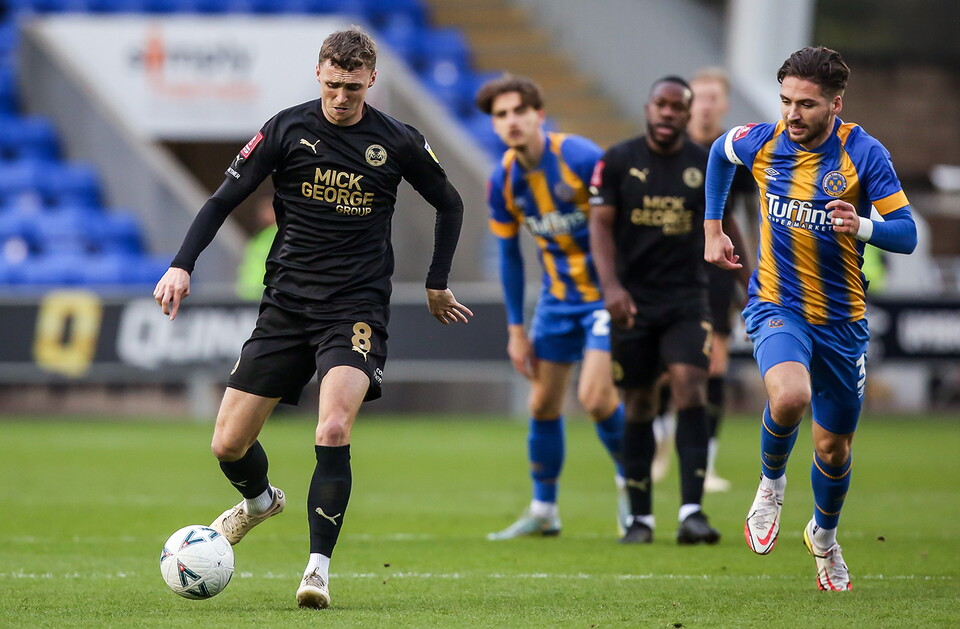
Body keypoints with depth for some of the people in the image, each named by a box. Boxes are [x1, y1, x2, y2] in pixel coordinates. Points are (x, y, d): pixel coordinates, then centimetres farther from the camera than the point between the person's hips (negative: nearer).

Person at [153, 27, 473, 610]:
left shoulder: (398, 142, -1)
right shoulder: (287, 129, -1)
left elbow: (450, 205, 16)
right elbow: (224, 200, 2)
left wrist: (437, 283, 16)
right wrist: (182, 265, -10)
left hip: (357, 309, -2)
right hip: (286, 302, 2)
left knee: (334, 431, -26)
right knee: (229, 446, 2)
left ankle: (319, 568, -18)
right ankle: (260, 500, 38)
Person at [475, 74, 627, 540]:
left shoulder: (581, 158, -20)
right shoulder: (503, 181, -2)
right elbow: (509, 254, 9)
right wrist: (516, 329, 9)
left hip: (605, 291, -6)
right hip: (557, 299, 6)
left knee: (595, 396, -16)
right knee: (543, 404, 6)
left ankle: (629, 479, 10)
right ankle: (543, 510, 19)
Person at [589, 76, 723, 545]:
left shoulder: (706, 166, 4)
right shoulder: (617, 162, -1)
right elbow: (601, 224, -5)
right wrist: (611, 286, -19)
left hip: (686, 300, 0)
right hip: (632, 302, 0)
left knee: (689, 388, -17)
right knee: (638, 406, 3)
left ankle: (692, 512, -20)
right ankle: (640, 516, 14)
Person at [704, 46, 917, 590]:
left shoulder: (864, 154, -14)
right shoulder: (762, 142, -8)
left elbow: (906, 234, -12)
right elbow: (719, 152, 17)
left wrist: (862, 226, -33)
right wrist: (713, 229, 15)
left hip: (842, 320, 1)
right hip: (777, 307, -1)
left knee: (834, 446, 12)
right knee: (789, 396, -32)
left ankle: (824, 535, 44)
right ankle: (772, 482, 0)